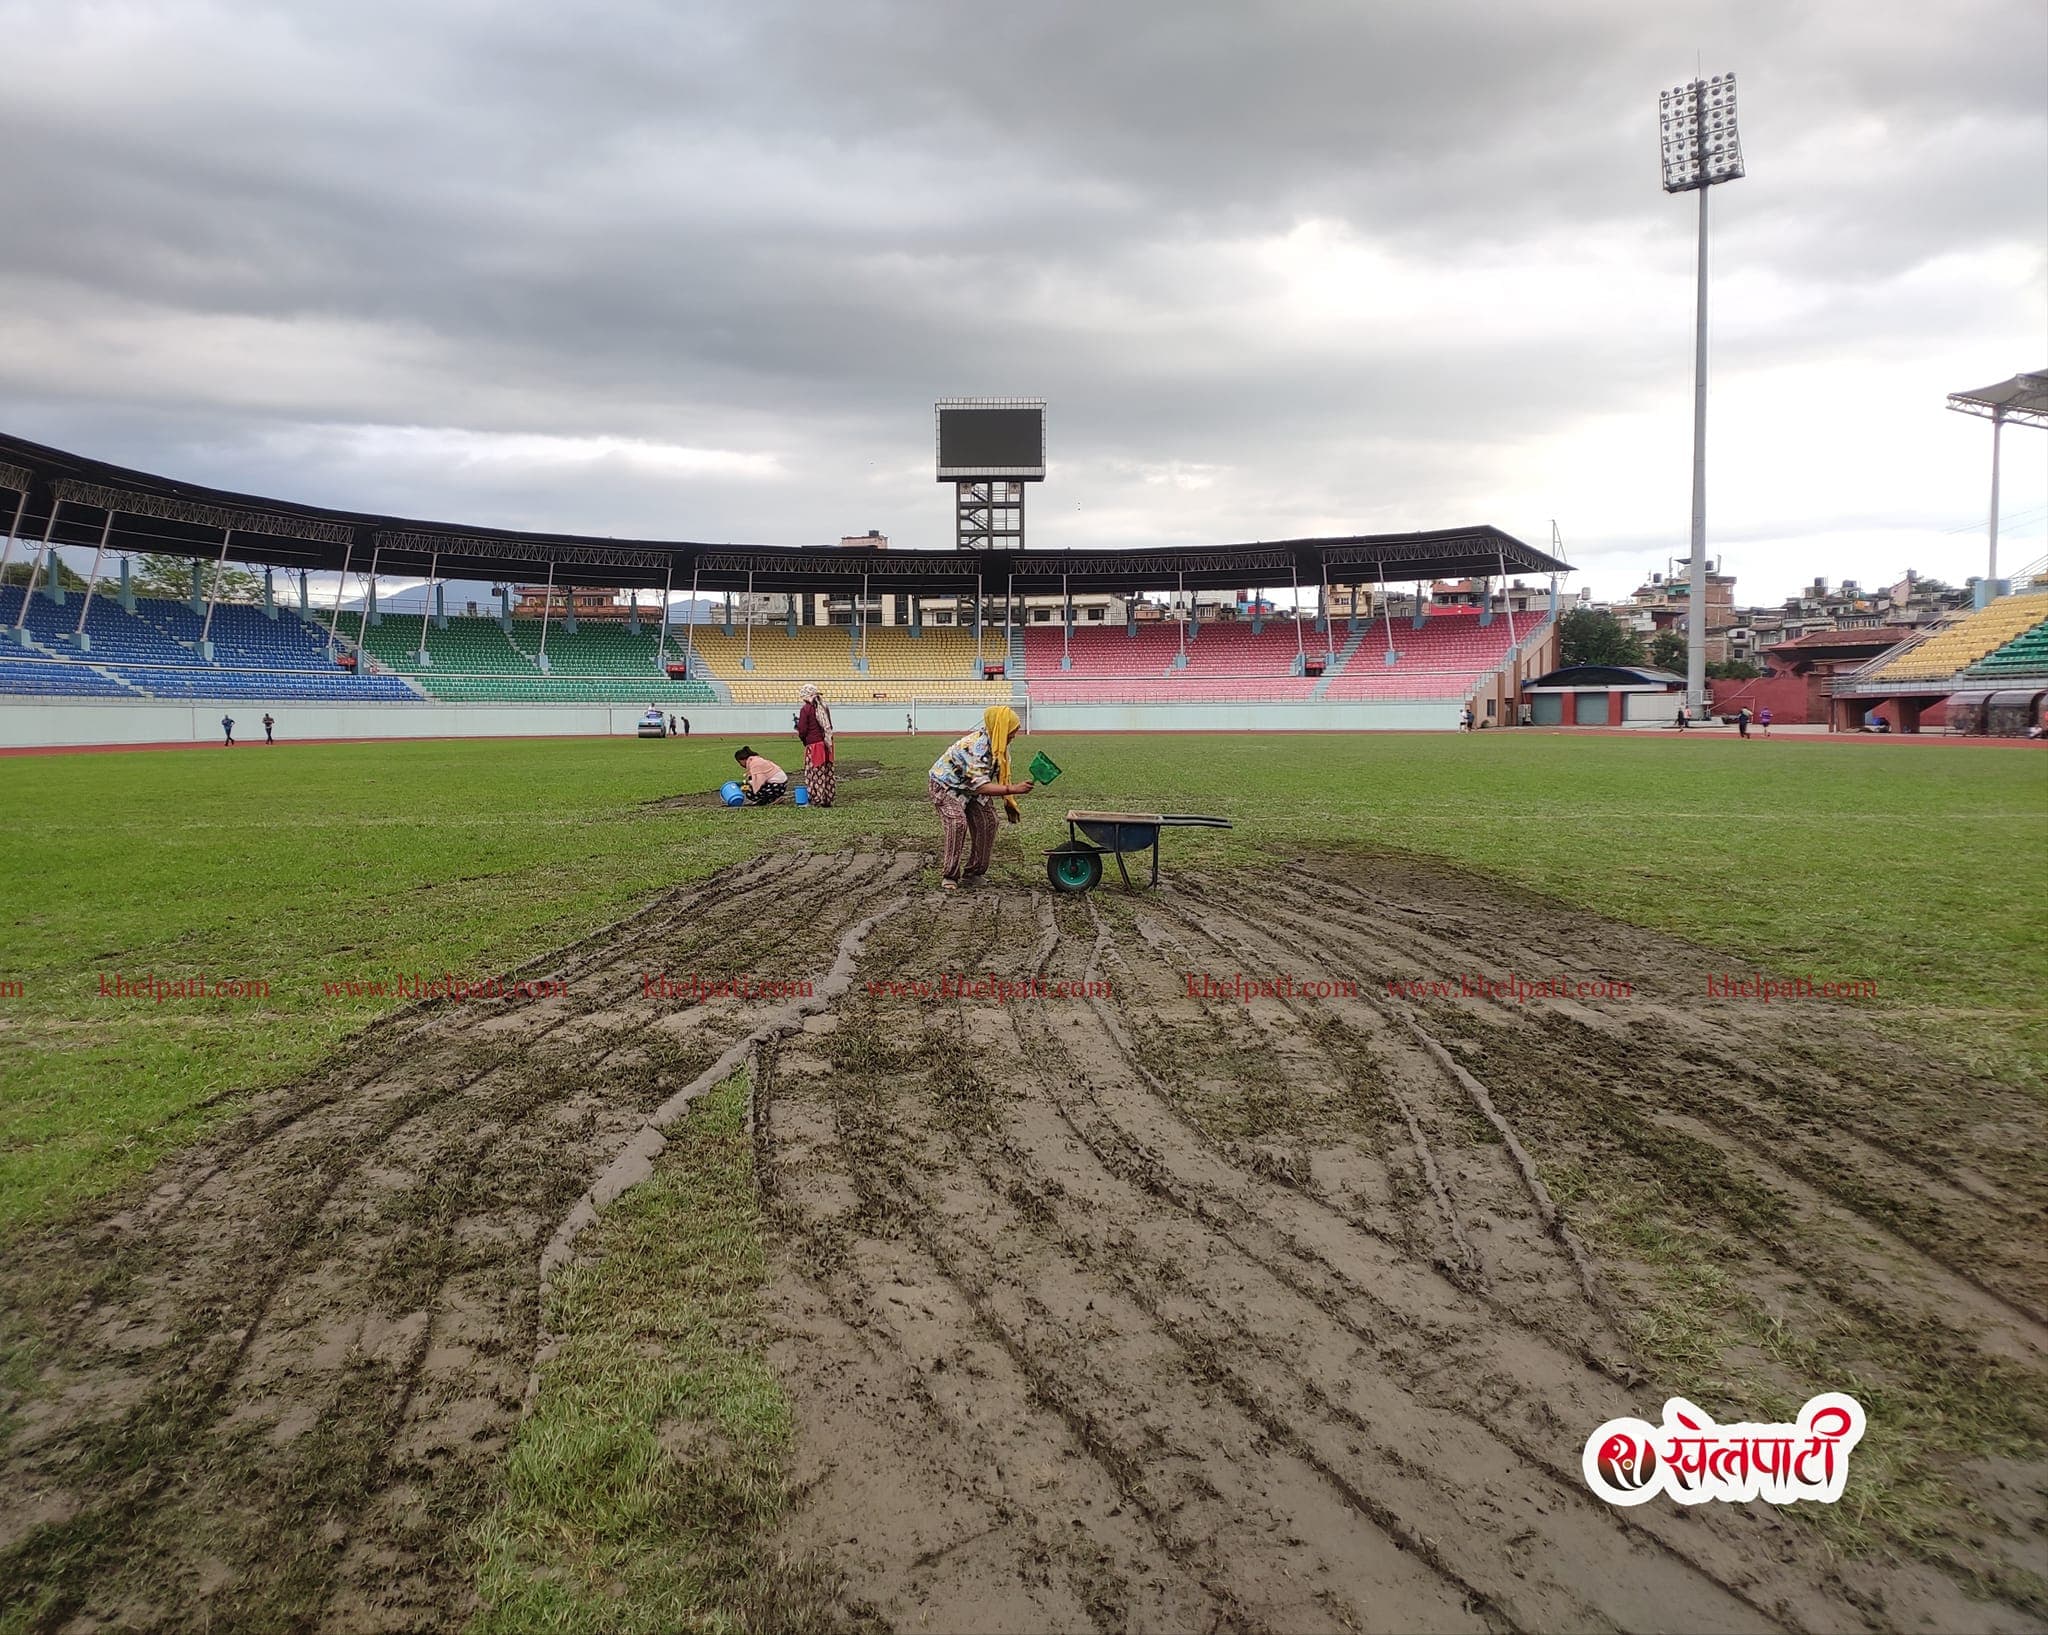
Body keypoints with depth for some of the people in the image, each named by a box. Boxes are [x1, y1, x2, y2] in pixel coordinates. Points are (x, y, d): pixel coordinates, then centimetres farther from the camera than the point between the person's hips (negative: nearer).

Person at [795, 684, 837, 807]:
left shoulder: (806, 709, -10)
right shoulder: (824, 707, 10)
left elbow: (802, 730, -10)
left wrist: (804, 741, 8)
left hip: (814, 745, -6)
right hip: (827, 743, 6)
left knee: (815, 773, 0)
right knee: (828, 772, 10)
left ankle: (817, 799, -1)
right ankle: (828, 798, 15)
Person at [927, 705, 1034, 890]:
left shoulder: (999, 743, -10)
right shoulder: (976, 747, -37)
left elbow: (1001, 774, 2)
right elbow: (980, 786, -41)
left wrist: (1009, 803, -1)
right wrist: (1013, 789, -46)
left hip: (970, 788, 8)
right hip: (946, 786, -8)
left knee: (987, 822, -2)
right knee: (958, 824, -25)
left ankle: (973, 871, 11)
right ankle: (949, 876, -15)